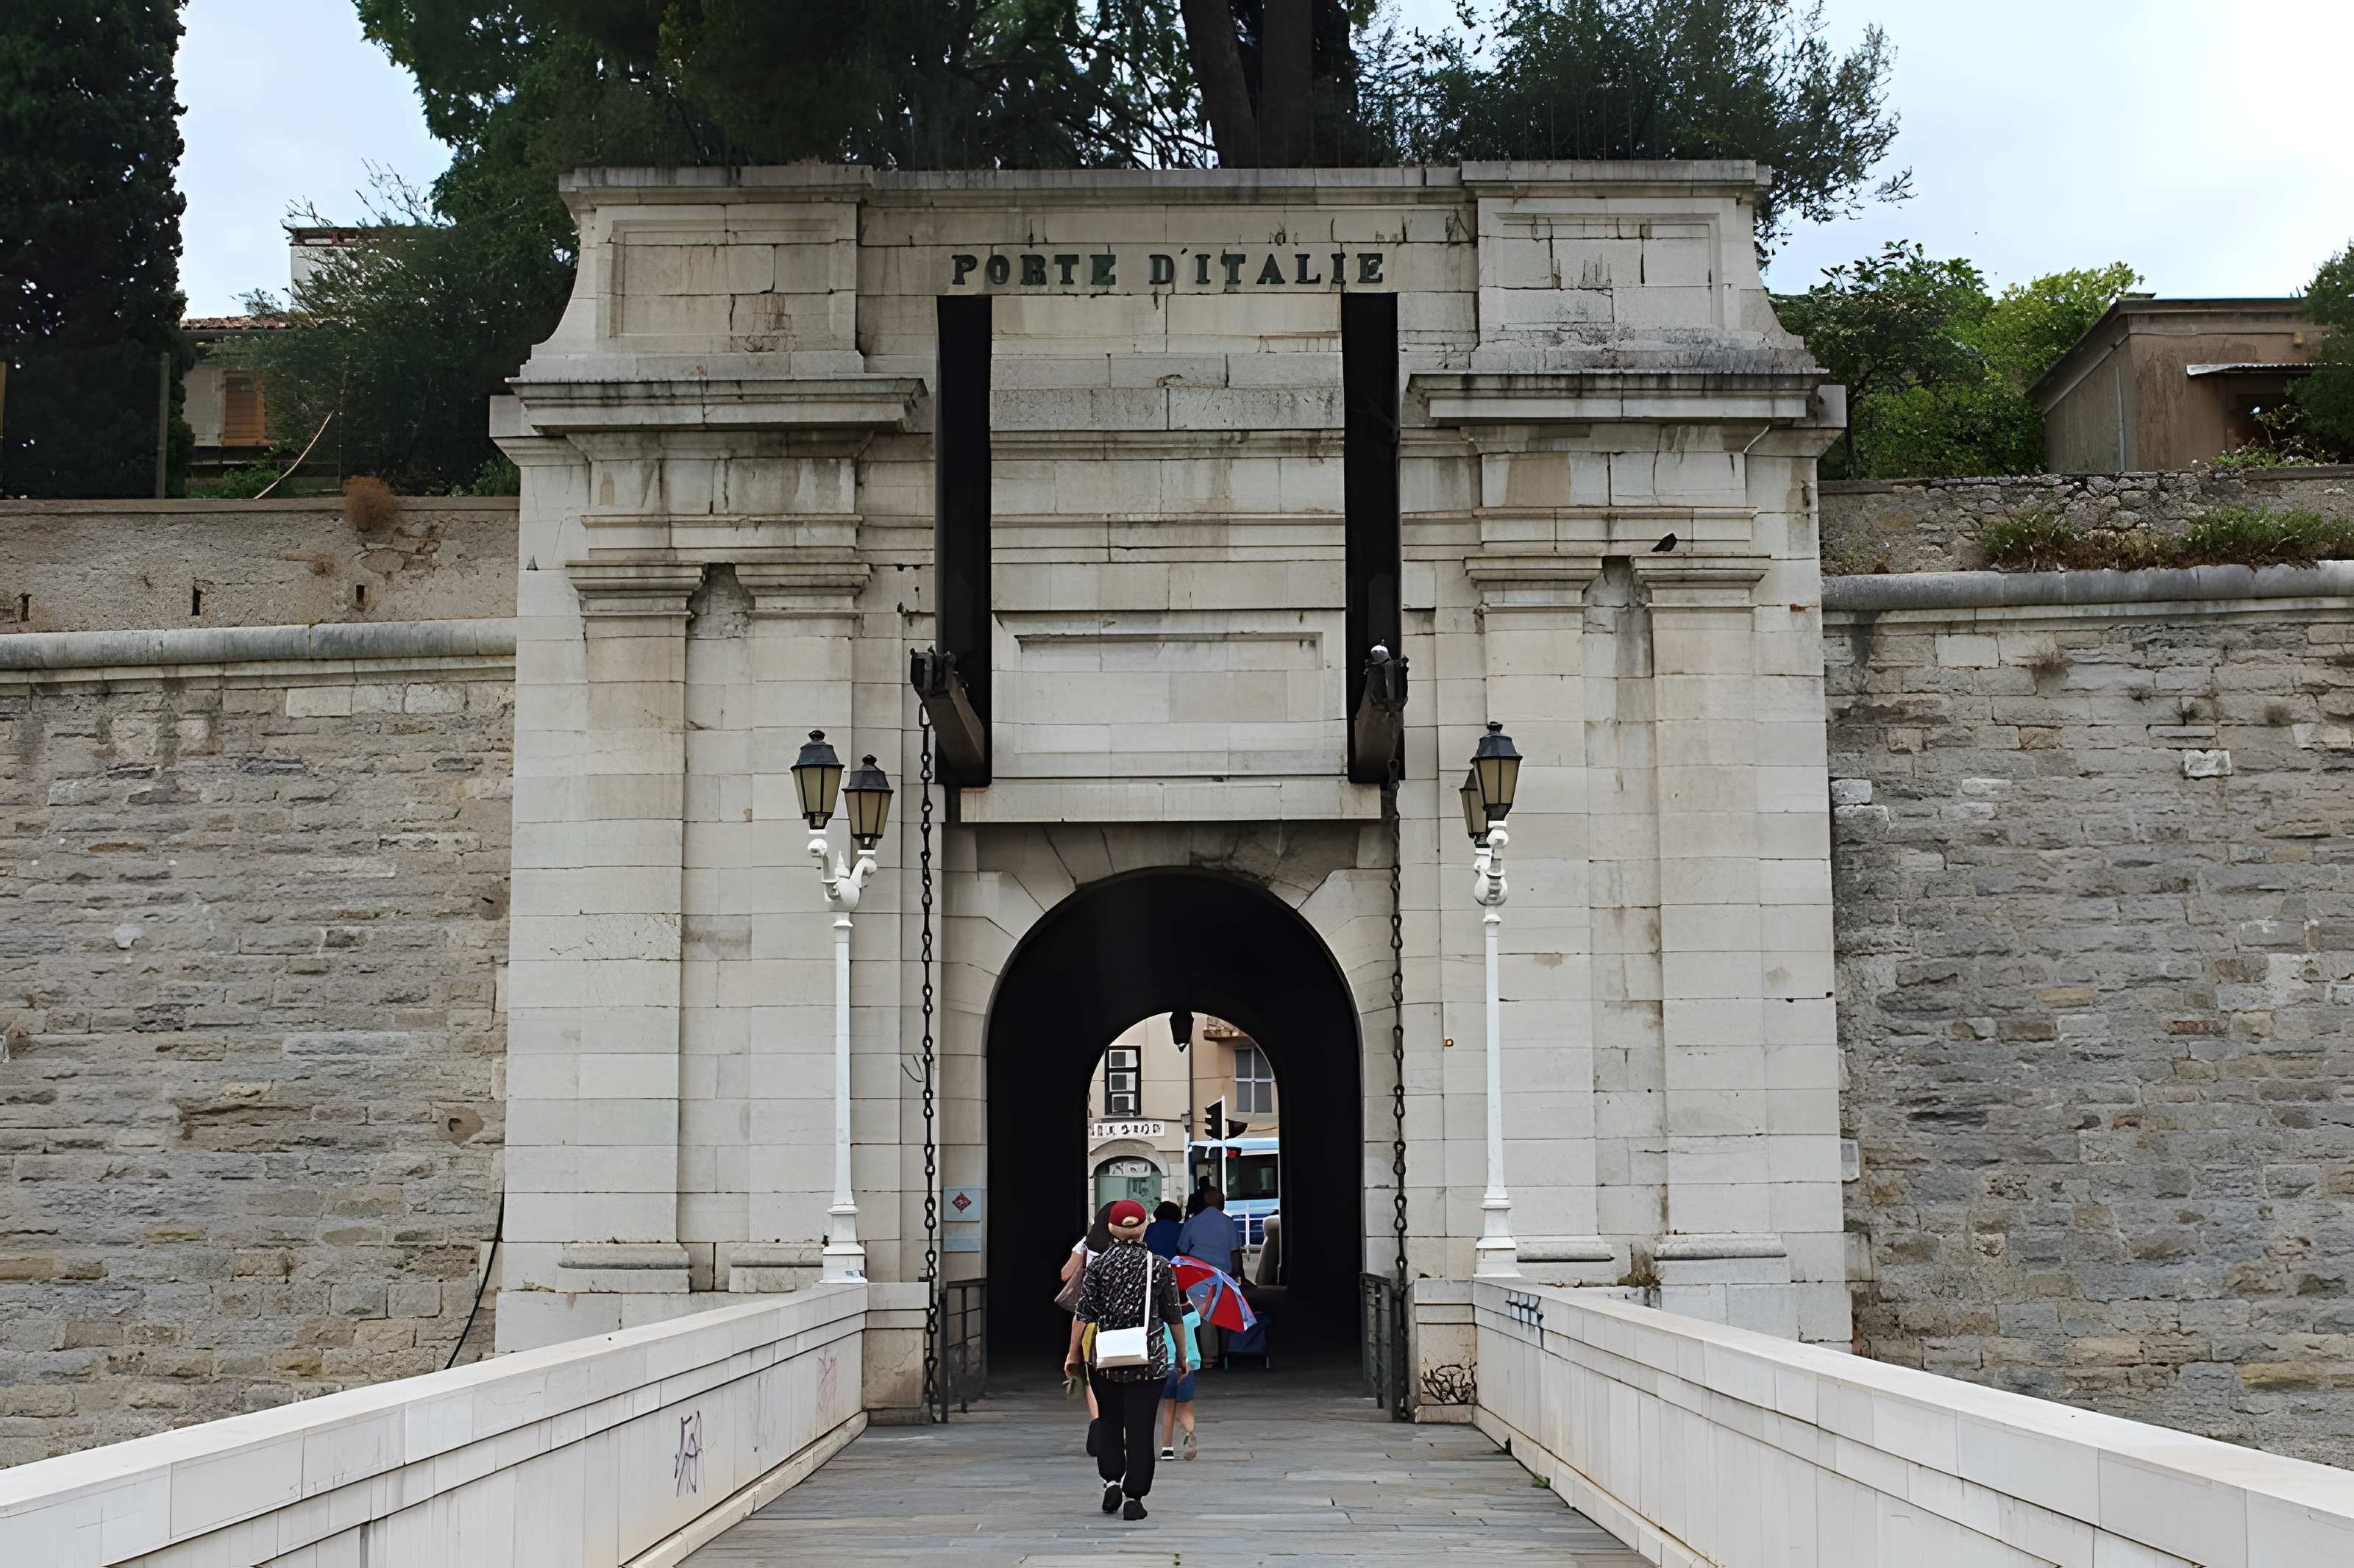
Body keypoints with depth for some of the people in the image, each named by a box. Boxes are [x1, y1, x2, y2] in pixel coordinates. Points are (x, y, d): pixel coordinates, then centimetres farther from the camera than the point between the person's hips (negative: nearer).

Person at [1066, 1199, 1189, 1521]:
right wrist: (1182, 1356, 14)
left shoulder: (1098, 1265, -2)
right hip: (1150, 1360, -1)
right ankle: (1134, 1496, 3)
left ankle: (1111, 1479, 4)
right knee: (1140, 1428, 4)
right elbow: (1174, 1316, 3)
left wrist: (1073, 1354, 6)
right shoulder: (1159, 1267, -1)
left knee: (1108, 1421, 18)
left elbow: (1083, 1314, -3)